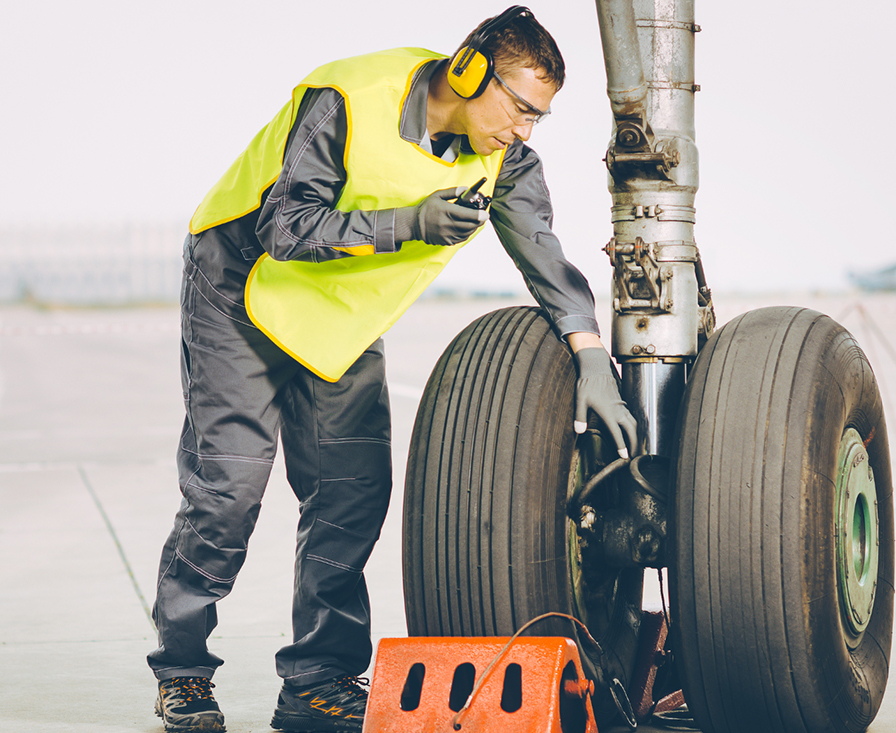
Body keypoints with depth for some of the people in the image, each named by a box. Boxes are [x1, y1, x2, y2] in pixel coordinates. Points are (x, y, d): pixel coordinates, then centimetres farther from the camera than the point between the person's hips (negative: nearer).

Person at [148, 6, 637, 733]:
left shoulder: (504, 155, -12)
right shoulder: (347, 102, -29)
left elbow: (545, 255, -13)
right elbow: (285, 227, -30)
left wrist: (593, 363, -26)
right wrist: (407, 223, -39)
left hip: (344, 320, 6)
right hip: (245, 288, -6)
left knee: (354, 490, -4)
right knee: (227, 484, -9)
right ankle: (183, 673, 5)